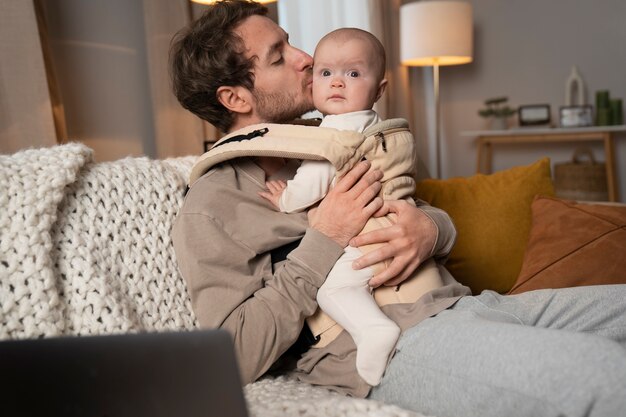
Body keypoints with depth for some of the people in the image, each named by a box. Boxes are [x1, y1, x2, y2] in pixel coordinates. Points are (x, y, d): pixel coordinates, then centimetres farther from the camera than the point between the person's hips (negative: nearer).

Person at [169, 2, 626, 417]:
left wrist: (430, 228, -4)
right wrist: (323, 241, -12)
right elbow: (236, 354, -11)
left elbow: (434, 214, 23)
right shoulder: (210, 209, -1)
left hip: (460, 301, 8)